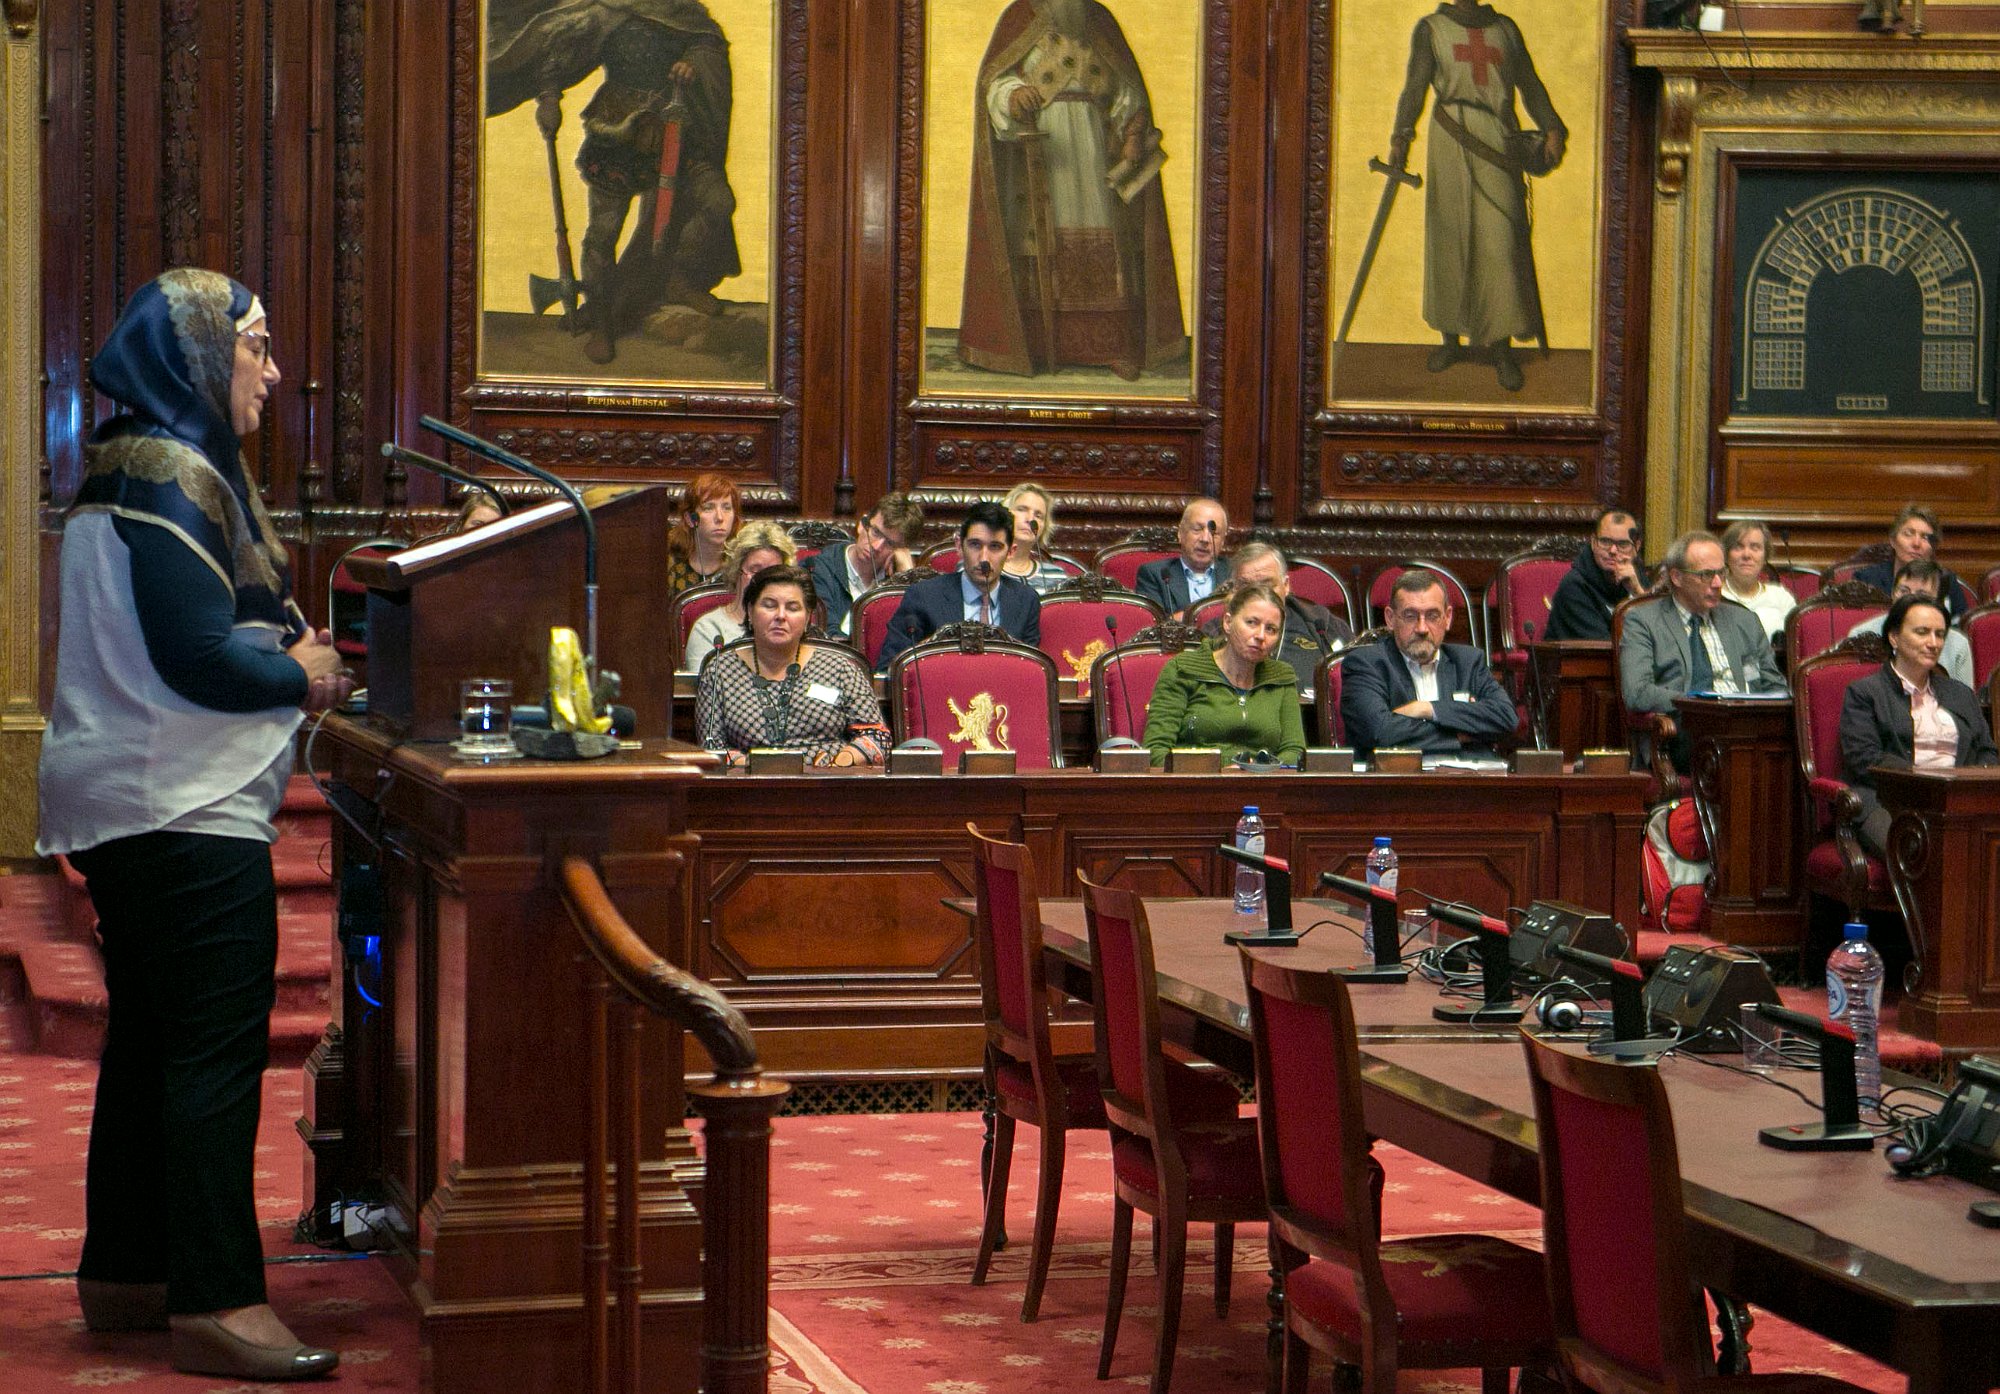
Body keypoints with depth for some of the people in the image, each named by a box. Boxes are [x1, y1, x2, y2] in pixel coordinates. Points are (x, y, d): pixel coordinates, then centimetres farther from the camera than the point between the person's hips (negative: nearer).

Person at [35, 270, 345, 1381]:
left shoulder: (147, 468, 16)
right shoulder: (170, 477, -16)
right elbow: (198, 657, -22)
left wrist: (290, 651, 5)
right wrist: (302, 675, -6)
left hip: (138, 808, 11)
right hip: (188, 813, -11)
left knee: (154, 1041, 16)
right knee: (217, 1049, -9)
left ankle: (126, 1275, 24)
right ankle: (215, 1301, -7)